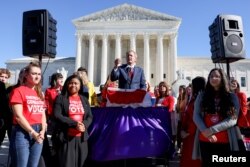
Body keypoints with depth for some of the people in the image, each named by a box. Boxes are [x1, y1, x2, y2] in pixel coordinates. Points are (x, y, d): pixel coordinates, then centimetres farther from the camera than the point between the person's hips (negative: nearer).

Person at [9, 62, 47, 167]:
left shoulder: (40, 93, 15)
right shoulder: (18, 91, -5)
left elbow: (42, 114, 12)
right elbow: (18, 116, -12)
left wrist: (42, 131, -3)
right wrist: (32, 132, -13)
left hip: (38, 133, 6)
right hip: (22, 133, -6)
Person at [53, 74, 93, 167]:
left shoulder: (84, 99, 15)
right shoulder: (60, 98, 3)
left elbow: (90, 117, 9)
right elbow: (57, 115, -9)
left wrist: (84, 125, -12)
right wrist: (74, 123, -17)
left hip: (81, 137, 4)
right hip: (66, 137, -4)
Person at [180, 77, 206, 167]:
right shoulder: (192, 100, 15)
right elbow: (187, 116, 15)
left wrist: (189, 132, -11)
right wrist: (182, 130, 7)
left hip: (195, 135, -8)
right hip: (188, 135, 8)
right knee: (186, 159, 15)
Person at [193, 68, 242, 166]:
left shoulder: (232, 97, 4)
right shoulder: (202, 96, 7)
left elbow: (233, 119, -6)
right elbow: (196, 116, 1)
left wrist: (211, 130, -16)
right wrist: (205, 131, -16)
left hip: (225, 142, -1)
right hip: (205, 141, 1)